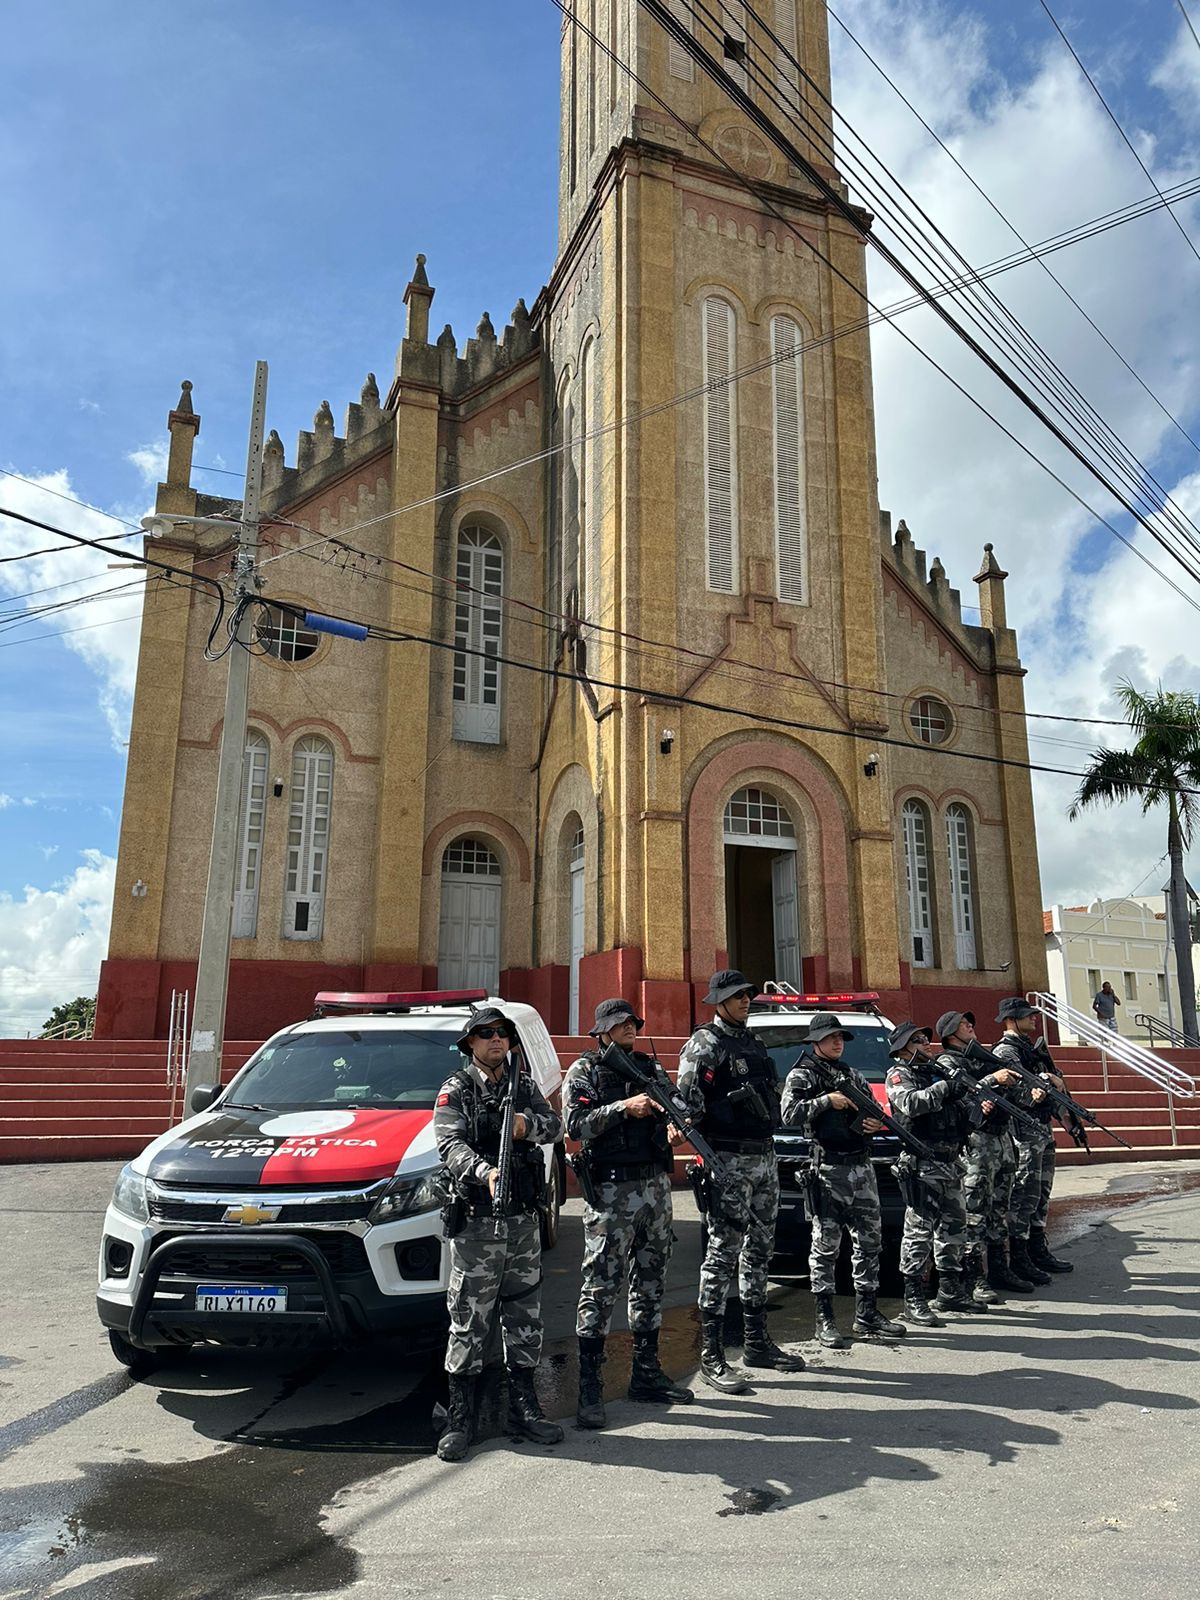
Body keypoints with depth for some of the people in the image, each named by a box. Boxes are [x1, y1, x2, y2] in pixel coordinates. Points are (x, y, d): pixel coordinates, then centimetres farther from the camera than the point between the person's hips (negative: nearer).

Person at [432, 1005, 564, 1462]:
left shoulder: (525, 1087, 13)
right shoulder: (455, 1090, -3)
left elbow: (553, 1125, 0)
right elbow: (450, 1145, -16)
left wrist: (528, 1124, -22)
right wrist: (485, 1172, -34)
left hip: (524, 1219, 5)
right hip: (476, 1222, -5)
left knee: (525, 1317, 12)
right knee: (469, 1321, -1)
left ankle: (523, 1409, 25)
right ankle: (458, 1419, 11)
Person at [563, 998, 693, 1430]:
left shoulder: (651, 1068, 14)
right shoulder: (584, 1071, -2)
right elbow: (574, 1125, -13)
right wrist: (623, 1108, -20)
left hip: (655, 1186, 6)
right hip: (611, 1191, -6)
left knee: (650, 1283, 13)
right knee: (600, 1287, -5)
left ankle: (646, 1374, 25)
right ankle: (590, 1389, 1)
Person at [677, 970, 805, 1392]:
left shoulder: (752, 1042, 16)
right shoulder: (705, 1044, -9)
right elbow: (687, 1103, -17)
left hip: (764, 1156, 8)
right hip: (729, 1161, -8)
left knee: (759, 1250, 14)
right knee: (723, 1253, -6)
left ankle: (757, 1342, 26)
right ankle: (711, 1355, 0)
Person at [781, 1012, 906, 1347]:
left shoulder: (854, 1075, 19)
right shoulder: (802, 1075, -2)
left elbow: (871, 1111, 24)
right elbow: (789, 1115, -15)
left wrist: (876, 1123, 2)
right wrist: (827, 1101, -17)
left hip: (862, 1167, 7)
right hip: (828, 1169, -7)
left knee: (870, 1240, 10)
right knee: (826, 1245, -3)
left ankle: (867, 1313, 21)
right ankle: (824, 1320, 4)